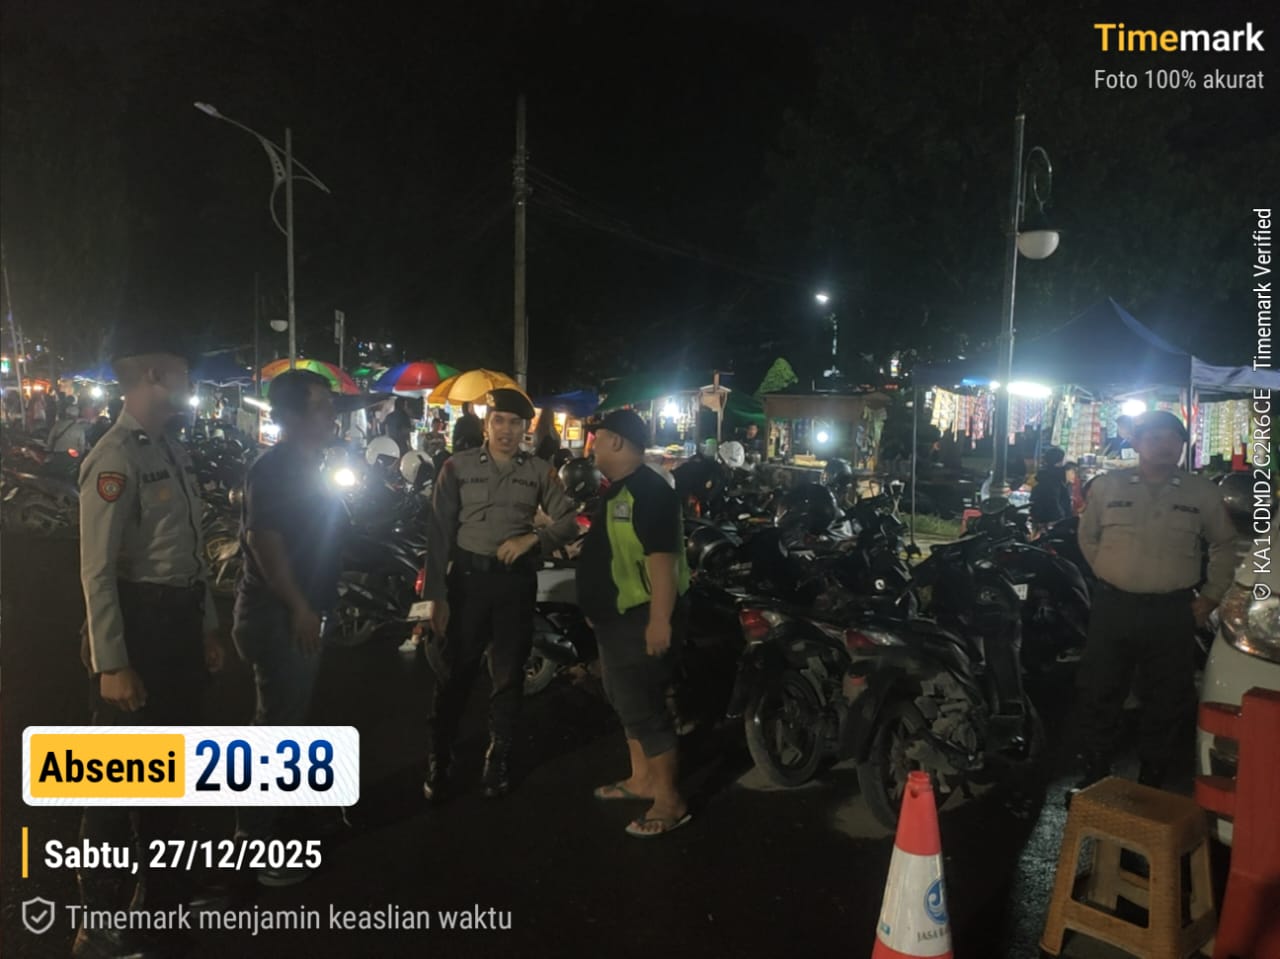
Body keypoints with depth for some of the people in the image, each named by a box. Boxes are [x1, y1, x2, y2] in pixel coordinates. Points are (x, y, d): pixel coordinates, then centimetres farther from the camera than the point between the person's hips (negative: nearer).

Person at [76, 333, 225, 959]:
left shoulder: (173, 451, 12)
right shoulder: (114, 459, -16)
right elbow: (97, 570, -20)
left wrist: (208, 627, 19)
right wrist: (111, 664, -21)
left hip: (181, 619, 9)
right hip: (139, 621, -9)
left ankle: (156, 877, 41)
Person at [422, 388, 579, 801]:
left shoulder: (539, 472, 2)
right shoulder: (458, 466, -2)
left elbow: (569, 522, 1)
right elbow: (439, 531, -4)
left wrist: (532, 538, -18)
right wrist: (436, 593, -9)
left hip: (516, 580, 2)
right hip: (467, 576, -1)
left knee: (509, 674, 12)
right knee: (454, 672, 5)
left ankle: (499, 759, 28)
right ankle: (439, 760, 20)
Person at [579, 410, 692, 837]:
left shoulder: (649, 491, -20)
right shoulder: (617, 490, 13)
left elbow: (661, 558, -27)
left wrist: (660, 619, -30)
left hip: (641, 618, -11)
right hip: (617, 616, 11)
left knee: (644, 708, -6)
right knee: (627, 702, 19)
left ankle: (670, 801, 5)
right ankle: (641, 779, 34)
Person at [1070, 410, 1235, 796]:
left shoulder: (1203, 493, 4)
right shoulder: (1106, 486, 2)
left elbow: (1223, 545, 16)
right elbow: (1088, 537, 14)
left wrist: (1212, 595, 9)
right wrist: (1111, 576, 7)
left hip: (1174, 612, 1)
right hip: (1113, 608, -1)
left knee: (1167, 703, 9)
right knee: (1098, 696, 5)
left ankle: (1151, 785, 25)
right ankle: (1093, 779, 19)